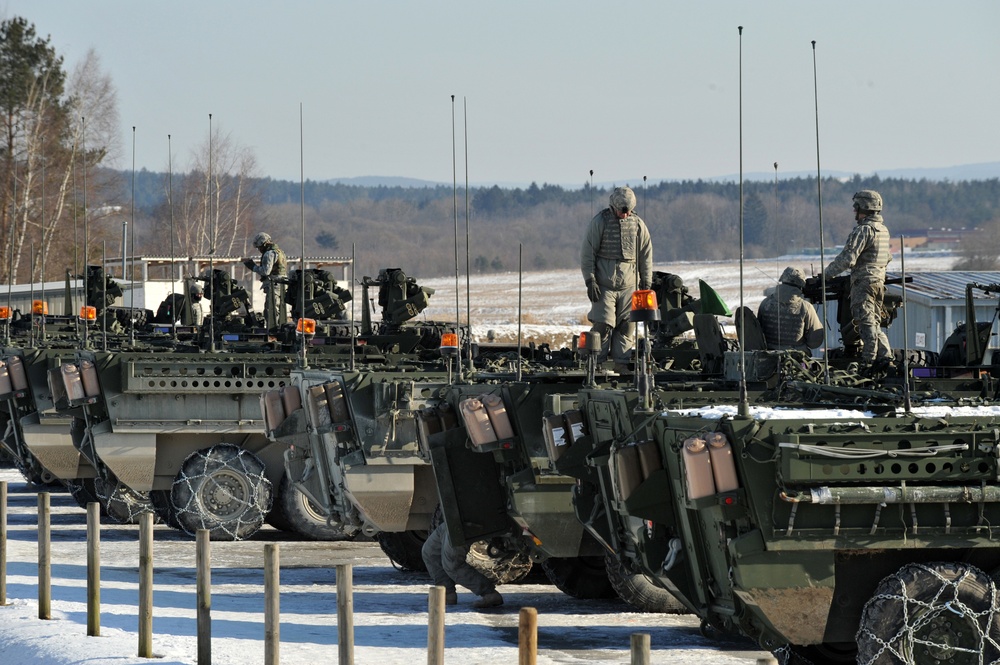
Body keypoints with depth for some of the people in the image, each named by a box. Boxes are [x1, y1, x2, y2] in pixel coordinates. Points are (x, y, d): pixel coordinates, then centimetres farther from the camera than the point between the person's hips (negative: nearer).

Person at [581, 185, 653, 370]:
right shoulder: (600, 222, -2)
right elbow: (587, 253, -1)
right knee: (603, 325, -12)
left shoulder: (638, 224, 8)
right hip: (604, 285, -3)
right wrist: (590, 281, -7)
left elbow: (646, 256, 14)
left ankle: (622, 366, 3)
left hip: (629, 286, 3)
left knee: (626, 327, -1)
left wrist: (646, 284, 11)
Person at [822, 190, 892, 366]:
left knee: (866, 322, -9)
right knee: (875, 323, 13)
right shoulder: (883, 230, 14)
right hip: (879, 281, 9)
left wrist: (827, 274, -10)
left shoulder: (863, 230, -15)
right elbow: (888, 257, 25)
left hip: (863, 281, -9)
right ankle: (885, 358, 6)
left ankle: (867, 361, -10)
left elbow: (847, 259, -20)